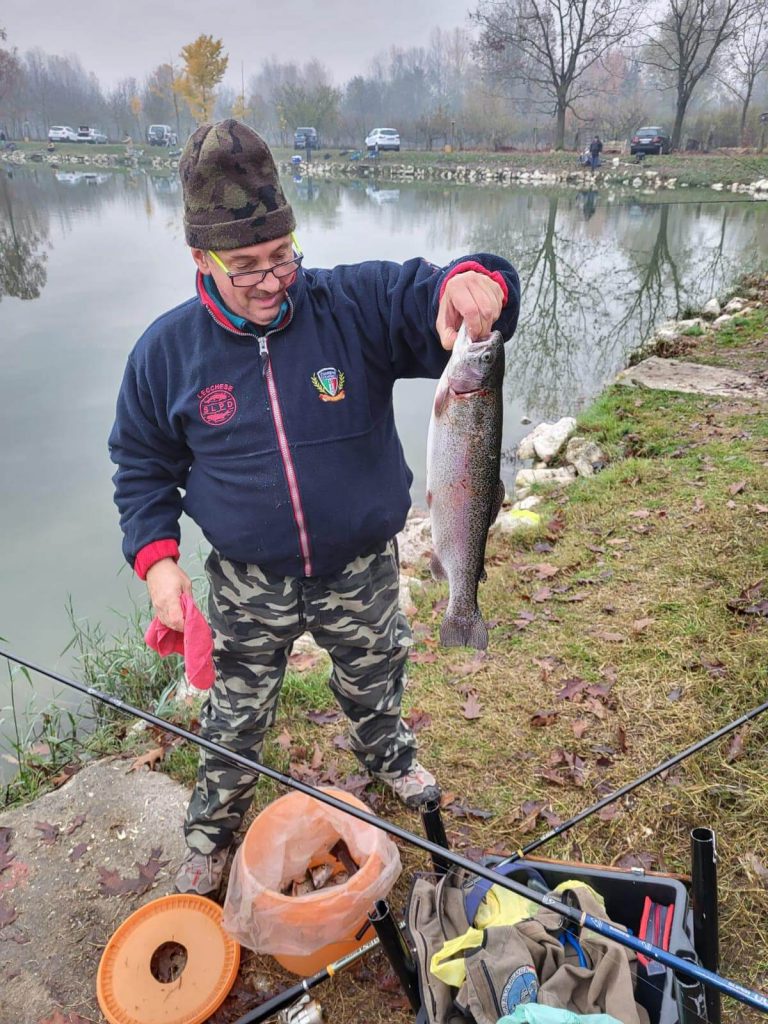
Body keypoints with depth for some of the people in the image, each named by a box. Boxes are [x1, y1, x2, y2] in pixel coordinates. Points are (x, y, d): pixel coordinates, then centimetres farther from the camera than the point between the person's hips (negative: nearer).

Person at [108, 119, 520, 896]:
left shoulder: (357, 304, -16)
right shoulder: (167, 349, -10)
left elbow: (439, 297, -25)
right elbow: (142, 465, 1)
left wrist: (471, 283, -49)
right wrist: (155, 556, -12)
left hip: (364, 569, 1)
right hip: (249, 582, 0)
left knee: (374, 683, 26)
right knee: (235, 716, 19)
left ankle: (386, 752, 61)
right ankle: (212, 826, 49)